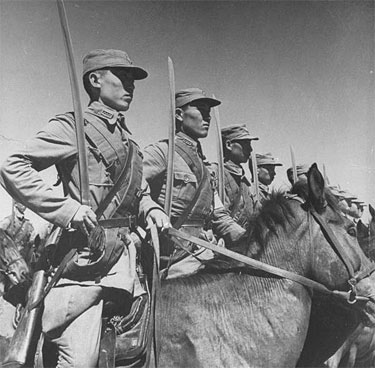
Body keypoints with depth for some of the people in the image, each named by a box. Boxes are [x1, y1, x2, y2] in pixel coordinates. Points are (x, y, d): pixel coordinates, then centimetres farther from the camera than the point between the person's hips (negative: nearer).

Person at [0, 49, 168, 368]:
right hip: (84, 255, -7)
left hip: (125, 254, 8)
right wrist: (68, 208, -20)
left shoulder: (128, 141, 19)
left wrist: (150, 209, 8)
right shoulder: (73, 126, -4)